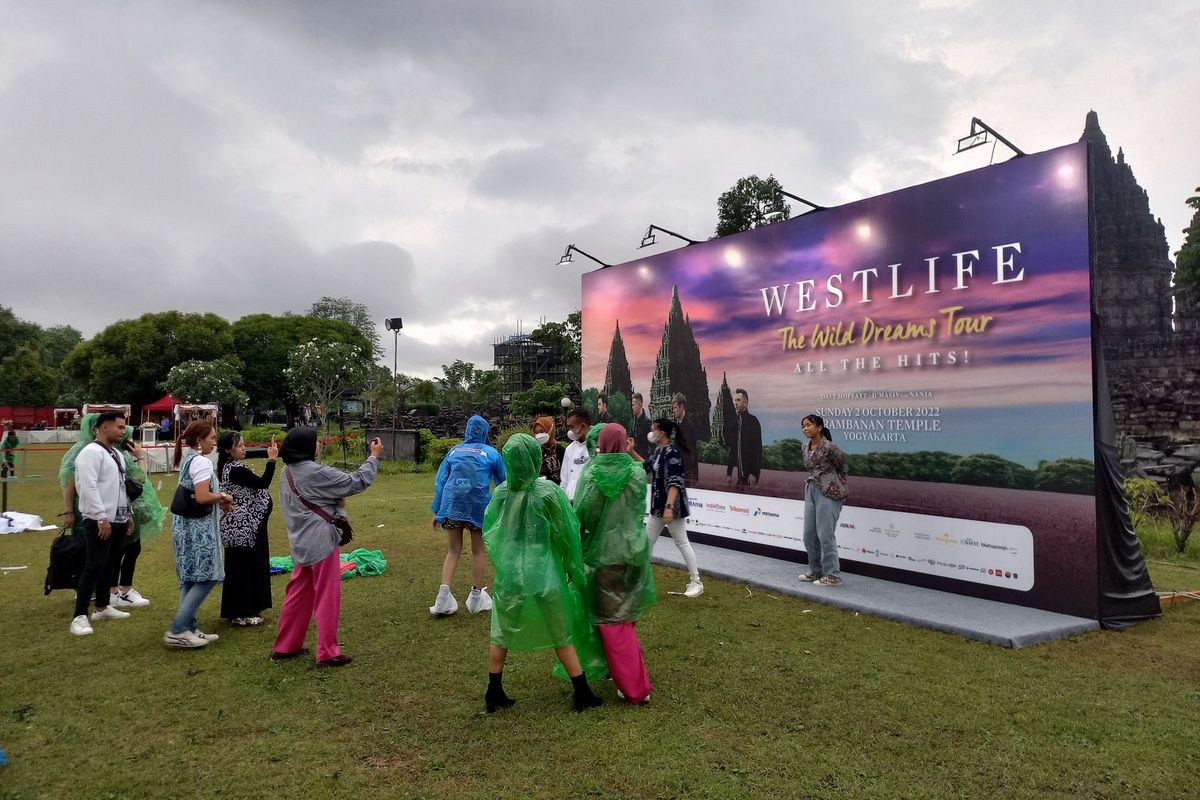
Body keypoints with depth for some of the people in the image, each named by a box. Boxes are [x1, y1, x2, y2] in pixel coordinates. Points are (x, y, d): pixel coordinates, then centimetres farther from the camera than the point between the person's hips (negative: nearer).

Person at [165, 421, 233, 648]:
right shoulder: (201, 461, -16)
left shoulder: (187, 459, 15)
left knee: (191, 578, 13)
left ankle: (189, 628, 19)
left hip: (186, 525, 10)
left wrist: (218, 501, 12)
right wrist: (222, 497, -8)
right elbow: (202, 497, -25)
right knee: (206, 578, -6)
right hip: (198, 527, -10)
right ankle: (177, 630, -5)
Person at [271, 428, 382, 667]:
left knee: (298, 594, 18)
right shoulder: (316, 473, -19)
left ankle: (285, 646, 27)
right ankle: (328, 653, 7)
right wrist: (374, 457, -6)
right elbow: (357, 482, -16)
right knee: (328, 598, 1)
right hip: (321, 542, -8)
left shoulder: (288, 472, 7)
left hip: (301, 543, 8)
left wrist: (335, 501, 1)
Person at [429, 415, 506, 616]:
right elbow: (503, 482, 11)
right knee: (478, 551, 13)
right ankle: (476, 597, 22)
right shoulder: (491, 453, 3)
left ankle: (444, 597, 1)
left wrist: (436, 511, 11)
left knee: (453, 550, 12)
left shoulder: (454, 451, 9)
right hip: (478, 506, -2)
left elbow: (440, 481, 7)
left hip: (452, 505, 2)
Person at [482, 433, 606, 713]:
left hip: (508, 574, 2)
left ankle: (494, 694, 25)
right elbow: (567, 535, -6)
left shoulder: (500, 493, -6)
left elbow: (488, 533, 4)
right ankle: (582, 693, 20)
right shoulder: (549, 492, -15)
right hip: (544, 574, -2)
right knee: (561, 635, 12)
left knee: (501, 634, 18)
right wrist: (574, 569, 9)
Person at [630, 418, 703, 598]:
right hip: (658, 505, 10)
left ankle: (696, 582, 9)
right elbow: (648, 467, 26)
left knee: (682, 543, -1)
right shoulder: (658, 450, 8)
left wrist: (669, 507, -32)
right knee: (647, 541, 15)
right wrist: (631, 451, 17)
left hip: (671, 507, -9)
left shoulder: (672, 453, -20)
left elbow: (675, 483, -25)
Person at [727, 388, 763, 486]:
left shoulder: (753, 420, -5)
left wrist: (754, 473, -16)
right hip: (737, 470, 5)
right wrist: (729, 472, 8)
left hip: (749, 471, -4)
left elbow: (758, 447, -9)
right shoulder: (733, 421, 11)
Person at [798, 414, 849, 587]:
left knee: (825, 535, -7)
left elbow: (843, 468, -1)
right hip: (811, 491, 8)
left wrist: (838, 488, 6)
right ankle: (816, 571, 22)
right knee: (809, 535, 10)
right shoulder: (806, 449, 9)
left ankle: (832, 575, 1)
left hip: (828, 493, -8)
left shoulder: (829, 447, -12)